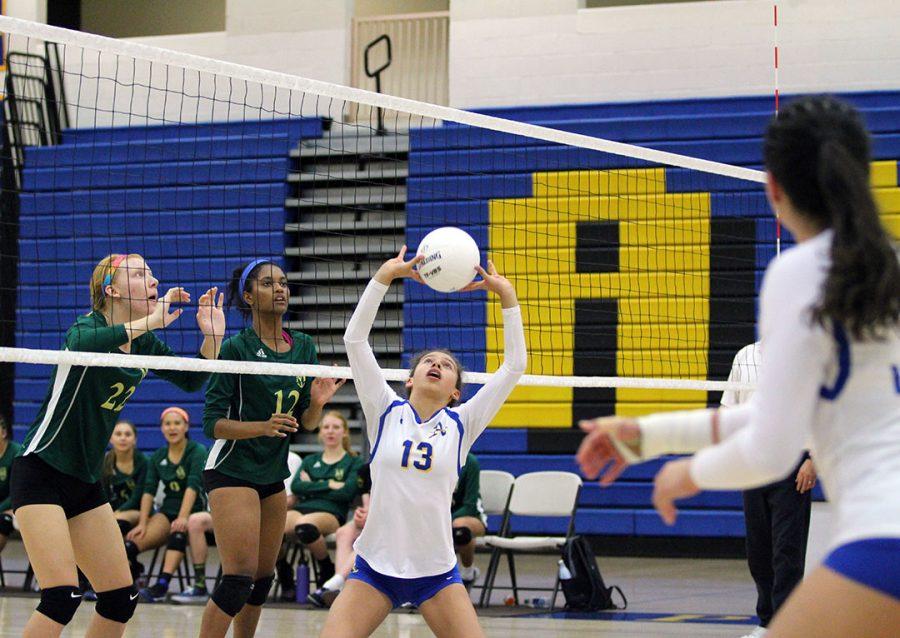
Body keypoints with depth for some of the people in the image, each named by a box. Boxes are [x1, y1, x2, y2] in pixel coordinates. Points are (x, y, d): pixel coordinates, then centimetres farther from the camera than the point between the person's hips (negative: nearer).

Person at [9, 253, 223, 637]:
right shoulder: (89, 325, -14)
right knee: (62, 596, -20)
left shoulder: (143, 343, 7)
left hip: (86, 483, 8)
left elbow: (191, 380, 15)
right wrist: (147, 322, -37)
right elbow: (81, 344, -38)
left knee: (121, 599, 4)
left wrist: (212, 336, -2)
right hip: (41, 473, -8)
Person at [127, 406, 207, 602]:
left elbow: (192, 486, -17)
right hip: (167, 511, 5)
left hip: (194, 510, -5)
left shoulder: (197, 451, -3)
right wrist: (142, 523, -12)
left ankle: (162, 585, -54)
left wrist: (182, 518, -30)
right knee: (131, 543, -23)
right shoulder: (158, 457, 11)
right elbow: (148, 491, 2)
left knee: (178, 533, -40)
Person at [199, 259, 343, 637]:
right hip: (231, 473, -7)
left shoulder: (304, 347, 5)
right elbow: (212, 423, -14)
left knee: (263, 579, 11)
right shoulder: (236, 348, -13)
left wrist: (317, 402, -14)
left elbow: (306, 423, 8)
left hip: (272, 476, 7)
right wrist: (263, 427, -29)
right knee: (239, 579, -15)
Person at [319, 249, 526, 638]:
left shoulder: (461, 424, 3)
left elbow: (515, 365, -2)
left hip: (436, 572, 1)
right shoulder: (386, 412, 2)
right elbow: (354, 339, -5)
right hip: (375, 565, -1)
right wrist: (384, 277, -12)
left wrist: (507, 296, -7)